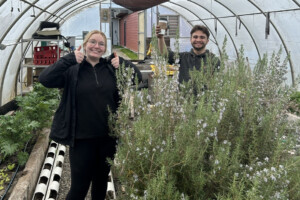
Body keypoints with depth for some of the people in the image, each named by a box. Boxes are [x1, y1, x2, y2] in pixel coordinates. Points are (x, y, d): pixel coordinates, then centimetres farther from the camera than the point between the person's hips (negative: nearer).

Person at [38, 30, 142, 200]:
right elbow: (45, 79, -17)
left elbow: (137, 77, 3)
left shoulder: (111, 68, 5)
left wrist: (124, 63, -13)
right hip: (81, 138, -3)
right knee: (80, 186, 3)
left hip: (108, 137, 3)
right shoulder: (72, 70, -4)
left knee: (101, 182, 20)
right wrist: (69, 59, -23)